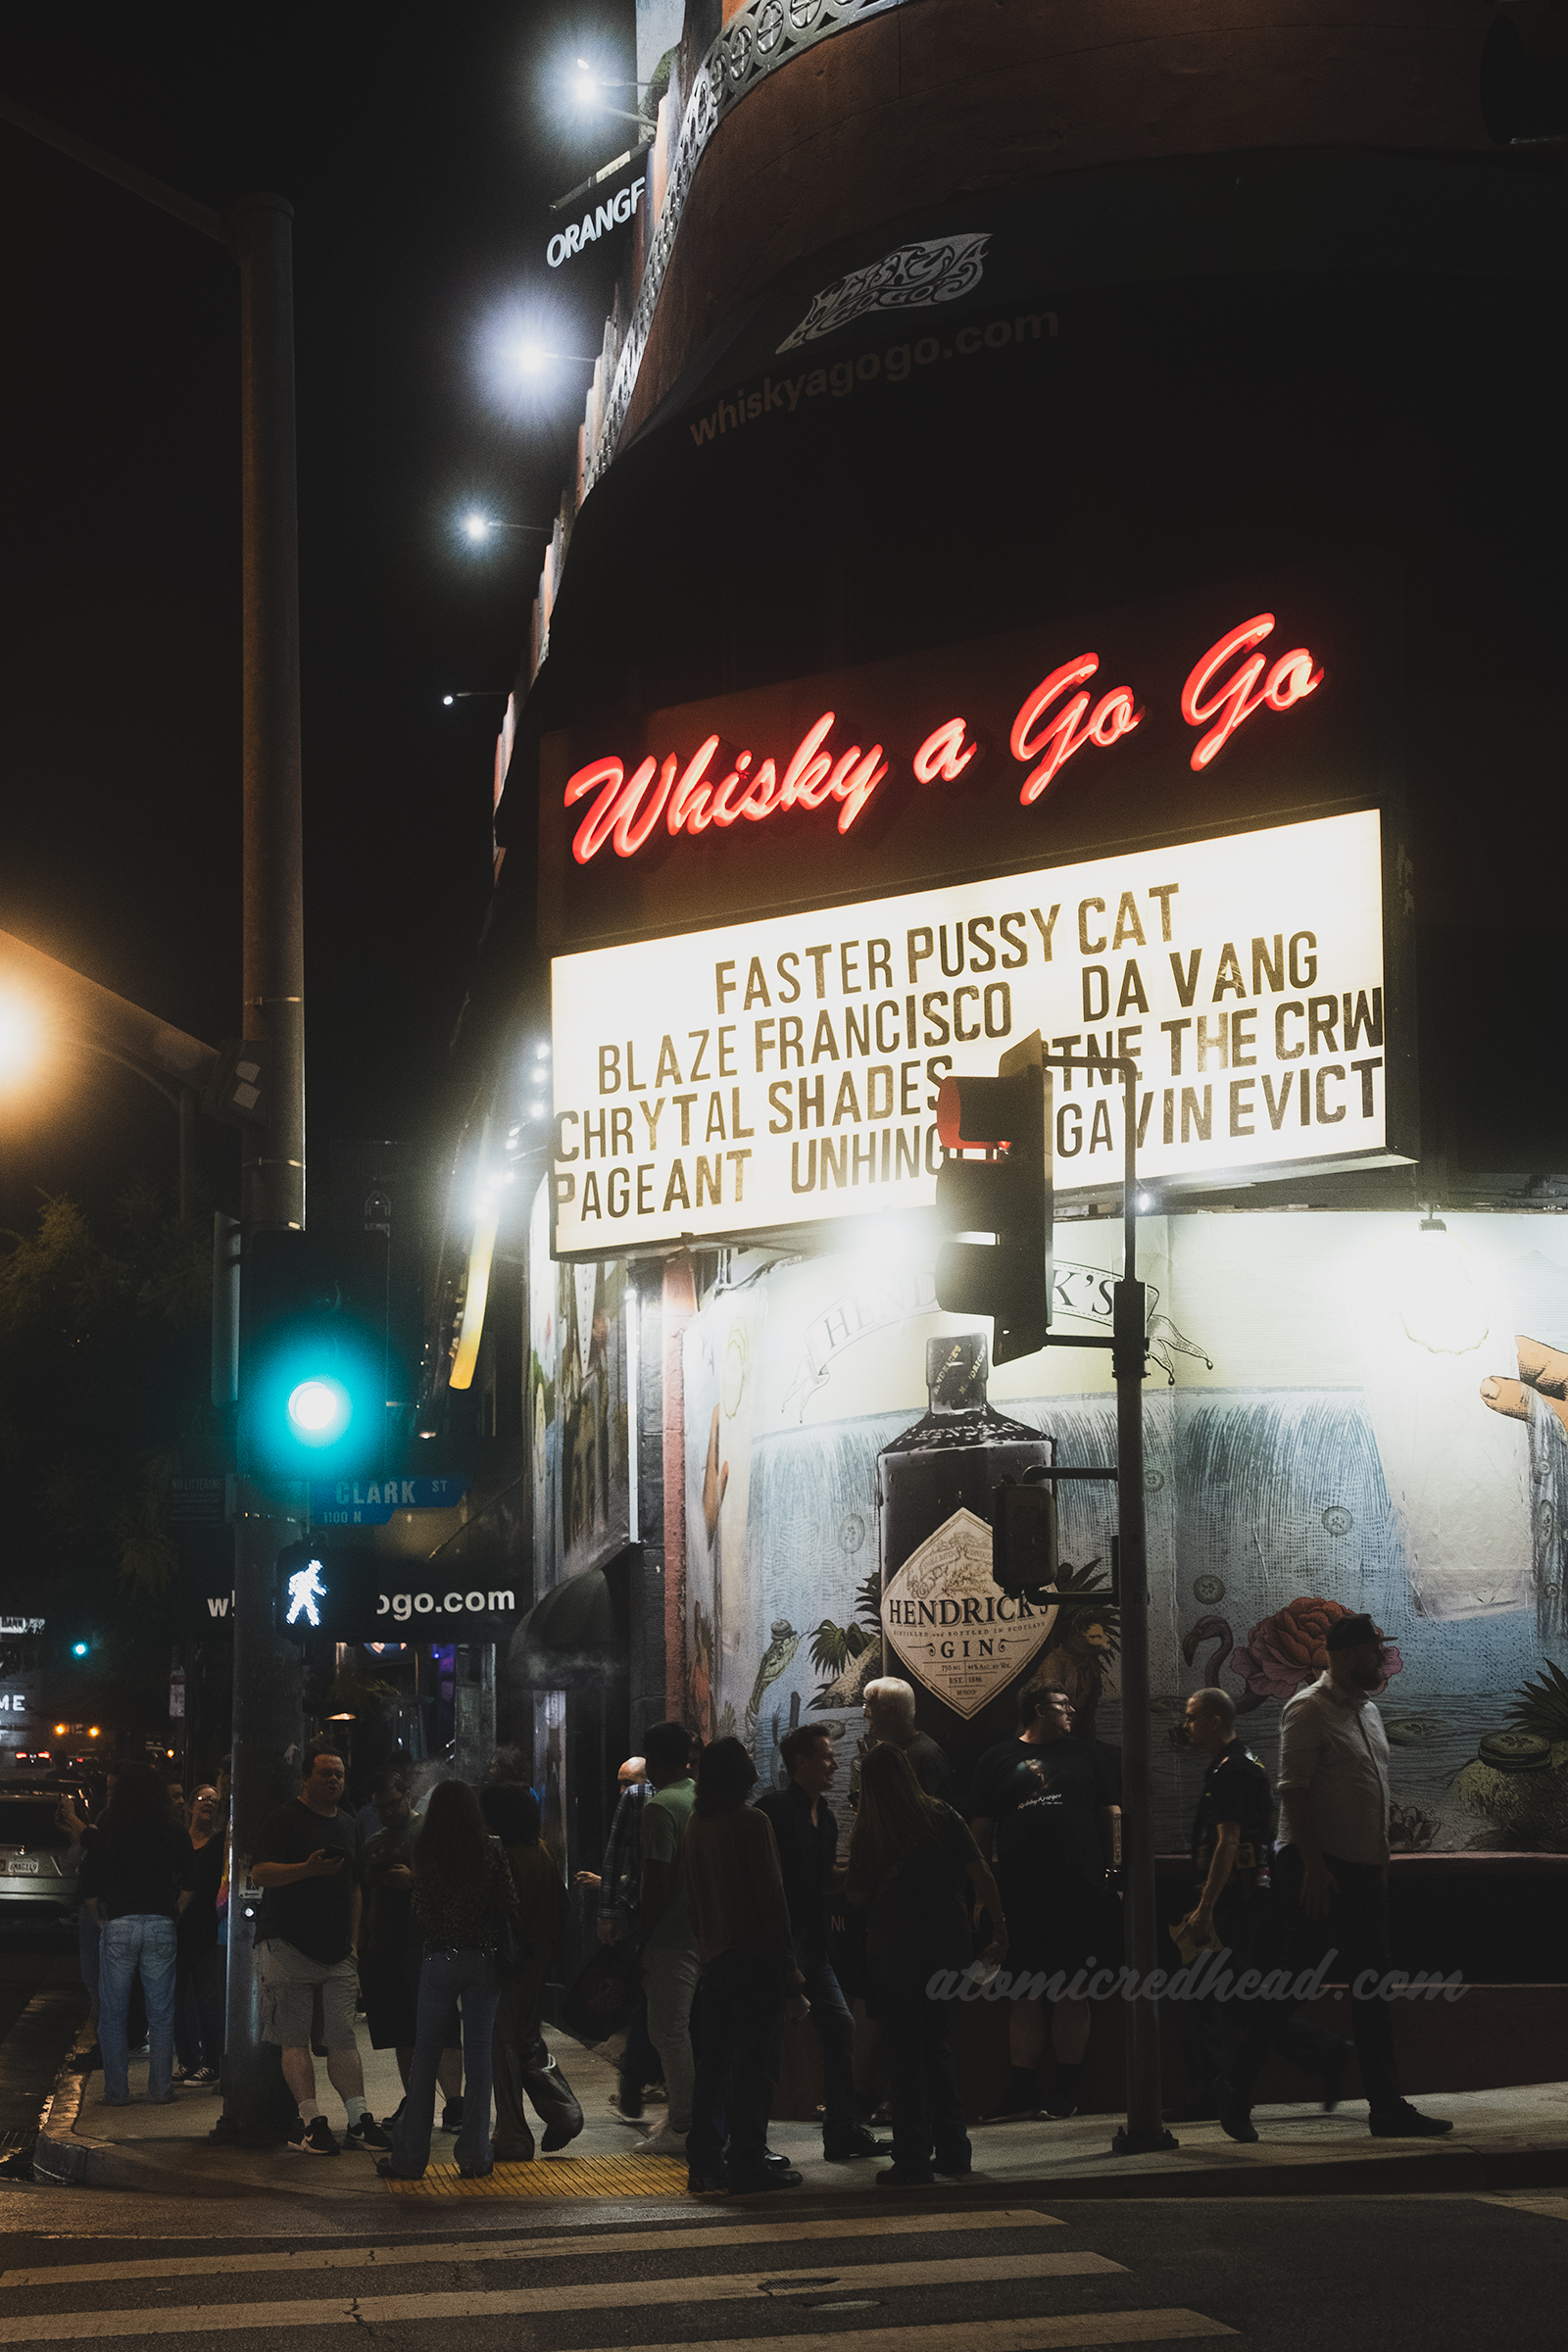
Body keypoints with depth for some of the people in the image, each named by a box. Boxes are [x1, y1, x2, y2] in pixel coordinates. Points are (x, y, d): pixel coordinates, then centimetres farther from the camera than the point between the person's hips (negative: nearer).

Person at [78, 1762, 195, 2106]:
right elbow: (189, 1882, 3)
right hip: (161, 1927, 2)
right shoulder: (173, 1833, 2)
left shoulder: (106, 1833, -1)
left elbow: (89, 1889, 0)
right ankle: (160, 2088, 9)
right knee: (161, 2012, 8)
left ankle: (116, 2090, 4)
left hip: (119, 1925, -2)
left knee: (113, 2013, 6)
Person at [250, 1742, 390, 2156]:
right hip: (288, 1946, -6)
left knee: (343, 2036, 2)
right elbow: (260, 1873, -14)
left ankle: (358, 2119, 1)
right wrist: (308, 1869, -27)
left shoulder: (347, 1825, 18)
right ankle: (310, 2121, -6)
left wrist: (353, 1941, 19)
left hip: (336, 1951, 6)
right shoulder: (285, 1819, -3)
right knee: (295, 2039, -6)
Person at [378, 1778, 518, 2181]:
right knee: (478, 2056, 6)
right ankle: (474, 2155, 6)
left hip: (439, 1960, 0)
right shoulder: (491, 1853, -4)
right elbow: (510, 1907, -3)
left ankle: (409, 2157, 8)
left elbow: (420, 1910, -1)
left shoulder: (425, 1854, -5)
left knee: (425, 2057, 6)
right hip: (483, 1962, 1)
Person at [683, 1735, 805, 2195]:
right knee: (754, 2062, -2)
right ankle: (747, 2163, 0)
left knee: (713, 2061, 11)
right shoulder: (751, 1822, -14)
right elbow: (771, 1898, -13)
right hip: (755, 1958, -7)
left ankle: (704, 2163, 13)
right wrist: (788, 1968, -10)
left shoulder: (696, 1825, 8)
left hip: (714, 1960, 7)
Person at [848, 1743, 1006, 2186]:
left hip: (893, 1946, -2)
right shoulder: (941, 1817, -1)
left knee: (904, 2052, 4)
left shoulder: (867, 1833, -5)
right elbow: (981, 1875, -5)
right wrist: (999, 1928, 1)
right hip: (948, 1942, 2)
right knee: (937, 2042, 16)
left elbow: (858, 1895, -1)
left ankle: (914, 2159, 2)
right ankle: (954, 2153, 17)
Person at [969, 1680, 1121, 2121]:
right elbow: (981, 1829, 11)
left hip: (1079, 1893, 0)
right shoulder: (998, 1760, 12)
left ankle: (1066, 2088, 8)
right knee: (1024, 1993, -1)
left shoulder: (1089, 1755, 15)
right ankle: (1022, 2090, 4)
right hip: (1020, 1896, 0)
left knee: (1072, 1993, 1)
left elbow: (1110, 1815, 13)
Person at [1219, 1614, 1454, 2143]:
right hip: (1315, 1870, -9)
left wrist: (1380, 1862, 17)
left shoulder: (1367, 1711, 16)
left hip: (1362, 1872, 9)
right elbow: (1293, 1791, -18)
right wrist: (1314, 1865, -23)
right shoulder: (1308, 1710, -11)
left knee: (1371, 1988, 6)